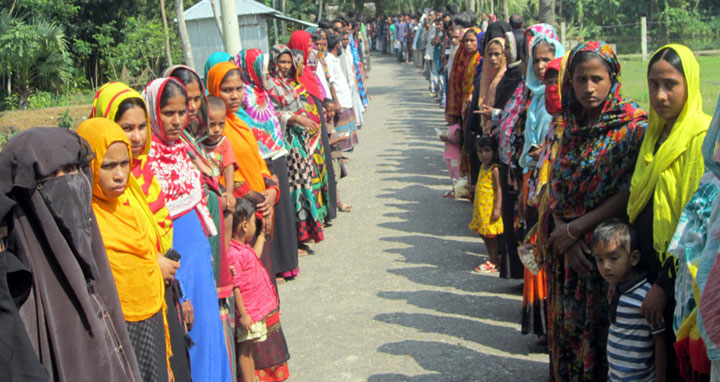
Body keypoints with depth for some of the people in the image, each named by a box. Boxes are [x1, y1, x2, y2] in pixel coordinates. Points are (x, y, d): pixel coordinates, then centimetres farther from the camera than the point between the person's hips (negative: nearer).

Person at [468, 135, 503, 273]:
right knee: (483, 234, 15)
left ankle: (493, 262, 11)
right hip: (481, 209, 9)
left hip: (490, 208, -9)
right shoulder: (483, 166, 10)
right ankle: (493, 259, 27)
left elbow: (498, 190, -19)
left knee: (491, 235, 0)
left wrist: (497, 209, -23)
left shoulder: (494, 169, -16)